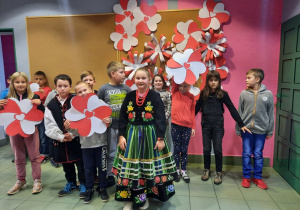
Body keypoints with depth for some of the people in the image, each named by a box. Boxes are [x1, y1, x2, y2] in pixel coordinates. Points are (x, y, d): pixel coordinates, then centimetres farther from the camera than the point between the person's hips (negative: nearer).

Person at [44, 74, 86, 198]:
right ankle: (71, 183, 40)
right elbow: (49, 125, -1)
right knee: (66, 164, 19)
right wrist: (60, 137, -11)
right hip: (60, 141, 4)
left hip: (76, 139, -4)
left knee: (80, 163, 5)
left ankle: (83, 185, 24)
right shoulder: (51, 105, 3)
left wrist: (72, 135, -18)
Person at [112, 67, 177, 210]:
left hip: (150, 135, -2)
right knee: (131, 167, 7)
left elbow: (161, 119, -8)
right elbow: (122, 118, 4)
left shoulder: (155, 96, -5)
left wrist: (161, 138, -12)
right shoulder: (129, 96, 3)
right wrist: (121, 136, -2)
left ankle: (145, 196, 30)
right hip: (131, 135, 2)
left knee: (149, 167, 8)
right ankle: (130, 198, 25)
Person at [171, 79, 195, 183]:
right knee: (176, 149, 8)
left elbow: (192, 112, 5)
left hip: (187, 127, 0)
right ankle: (177, 170, 21)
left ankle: (183, 171, 19)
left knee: (184, 150, 8)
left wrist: (193, 127, 3)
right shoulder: (175, 93, 4)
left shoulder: (191, 97, 4)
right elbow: (174, 81, -6)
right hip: (175, 125, 0)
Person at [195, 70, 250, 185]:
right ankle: (207, 170, 28)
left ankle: (218, 172, 20)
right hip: (206, 125, 2)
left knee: (218, 150, 3)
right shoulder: (203, 93, 3)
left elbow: (232, 109, -3)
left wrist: (241, 124, -6)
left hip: (218, 125, -1)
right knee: (206, 149, 8)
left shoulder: (223, 94, -2)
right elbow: (197, 107, 10)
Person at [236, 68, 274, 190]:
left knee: (258, 155, 10)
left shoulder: (268, 94, -3)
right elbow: (239, 113, 2)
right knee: (246, 154, 7)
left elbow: (271, 114, 3)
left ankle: (257, 177, 26)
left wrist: (270, 131, 3)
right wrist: (238, 129, 2)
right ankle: (246, 177, 22)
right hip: (246, 129, 0)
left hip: (261, 130, 0)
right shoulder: (244, 93, -2)